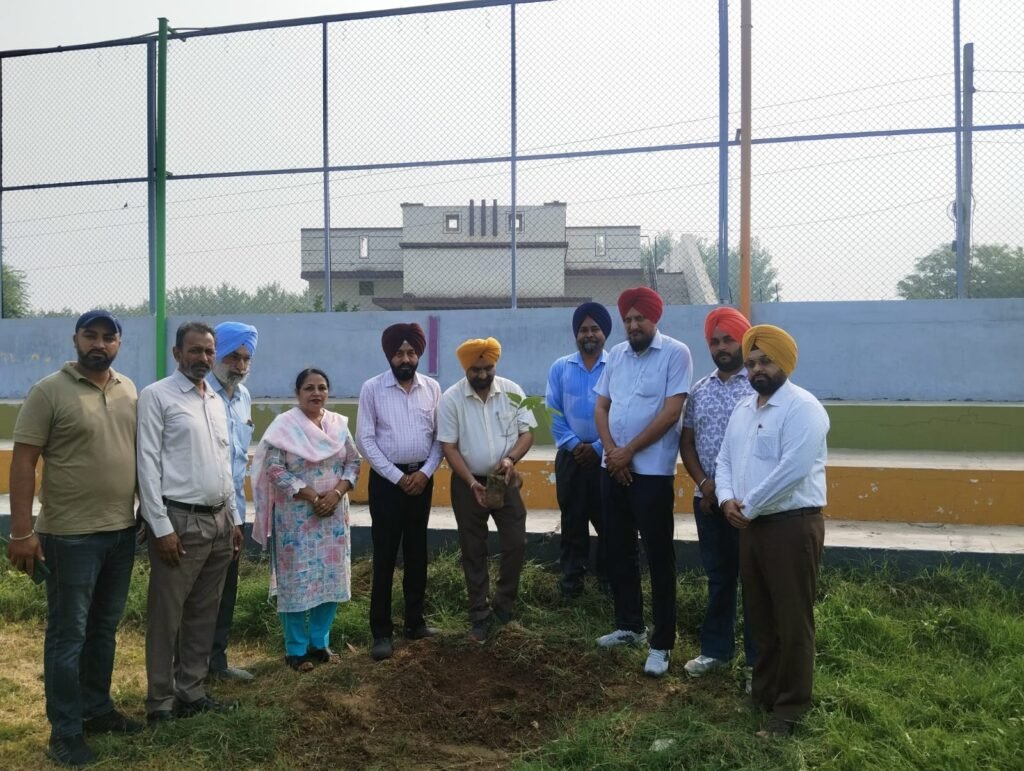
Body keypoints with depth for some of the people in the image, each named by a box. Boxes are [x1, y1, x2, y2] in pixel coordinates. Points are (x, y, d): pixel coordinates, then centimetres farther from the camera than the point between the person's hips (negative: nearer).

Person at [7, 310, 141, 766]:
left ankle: (97, 708, 32)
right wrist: (21, 530, -15)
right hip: (71, 534, -6)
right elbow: (23, 462, -11)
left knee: (104, 628, 17)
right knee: (69, 633, 4)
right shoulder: (49, 391, -10)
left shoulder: (129, 391, 7)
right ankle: (65, 731, 15)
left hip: (122, 530, 6)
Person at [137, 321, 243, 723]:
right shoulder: (156, 396, -7)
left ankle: (191, 692, 25)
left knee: (204, 614, 14)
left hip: (218, 521, 7)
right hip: (180, 521, -7)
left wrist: (234, 517, 15)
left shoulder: (217, 401, 14)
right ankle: (161, 702, 15)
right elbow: (147, 465, -12)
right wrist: (161, 527, -16)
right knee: (166, 616, 3)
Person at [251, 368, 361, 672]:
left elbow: (353, 463, 6)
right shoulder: (284, 425, -8)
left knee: (331, 577, 9)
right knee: (296, 580, 0)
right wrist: (311, 496, -18)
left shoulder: (339, 424, 6)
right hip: (296, 515, -5)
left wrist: (336, 493, -11)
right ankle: (296, 649, 13)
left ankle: (320, 642, 24)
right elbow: (274, 469, -14)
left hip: (333, 514, 5)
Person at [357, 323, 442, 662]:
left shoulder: (432, 388, 3)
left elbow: (440, 436, 4)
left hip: (422, 477, 3)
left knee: (417, 552, 12)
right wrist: (397, 476, -11)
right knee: (385, 555, 0)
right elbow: (365, 439, -8)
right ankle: (381, 631, 8)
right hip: (387, 478, -3)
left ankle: (415, 621, 24)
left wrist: (425, 472, -8)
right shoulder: (372, 389, -6)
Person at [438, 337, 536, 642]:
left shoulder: (512, 391, -5)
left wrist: (511, 458, -22)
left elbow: (527, 432, -2)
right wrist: (473, 483, -19)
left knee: (516, 544, 2)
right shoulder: (451, 399, -11)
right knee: (473, 551, 6)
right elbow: (449, 447, -10)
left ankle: (503, 605, 23)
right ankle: (480, 616, 17)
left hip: (506, 481, 2)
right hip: (468, 483, -1)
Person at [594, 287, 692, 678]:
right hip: (613, 467, 6)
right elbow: (601, 406, 10)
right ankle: (629, 625, 30)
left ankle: (661, 643, 9)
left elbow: (671, 412, -15)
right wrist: (611, 451, -6)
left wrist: (629, 451, -13)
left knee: (658, 557, 0)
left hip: (653, 471, -6)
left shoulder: (675, 353, -9)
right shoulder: (616, 354, 10)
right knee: (619, 550, 14)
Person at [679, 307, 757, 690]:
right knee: (718, 576, 15)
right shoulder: (699, 390, 10)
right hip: (707, 498, 5)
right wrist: (703, 482, -4)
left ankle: (758, 659, 15)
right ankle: (715, 648, 27)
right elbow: (687, 442, 12)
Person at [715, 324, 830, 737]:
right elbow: (725, 460, 16)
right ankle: (763, 692, 31)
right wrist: (727, 498, -3)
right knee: (760, 615, 17)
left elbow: (792, 470, -23)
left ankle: (790, 707, 13)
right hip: (751, 525, 8)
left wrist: (749, 506, -15)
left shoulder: (802, 408, -14)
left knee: (792, 619, 1)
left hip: (792, 525, -8)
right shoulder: (743, 409, 14)